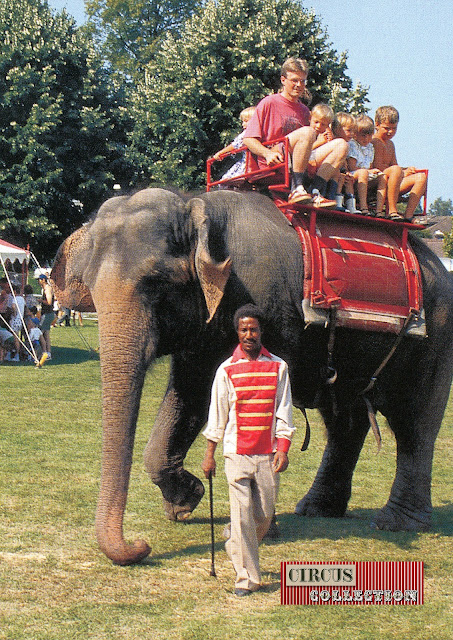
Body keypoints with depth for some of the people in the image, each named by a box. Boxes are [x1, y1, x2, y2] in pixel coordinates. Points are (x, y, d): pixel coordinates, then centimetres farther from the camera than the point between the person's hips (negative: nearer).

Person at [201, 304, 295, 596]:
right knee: (242, 514, -8)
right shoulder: (227, 370, 3)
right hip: (237, 453, -1)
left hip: (268, 455, 2)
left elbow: (284, 411, 5)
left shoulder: (278, 367, 5)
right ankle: (246, 576, -1)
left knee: (264, 514, 6)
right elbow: (217, 414, 6)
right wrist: (209, 454, 5)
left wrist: (283, 449, -4)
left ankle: (238, 548, 34)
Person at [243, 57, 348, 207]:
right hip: (272, 165, -6)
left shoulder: (304, 111, 25)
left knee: (341, 145, -10)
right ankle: (296, 189, -34)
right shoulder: (269, 103, 6)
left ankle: (316, 192, -26)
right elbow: (248, 139, -2)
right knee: (307, 132, -30)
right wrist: (268, 153, -20)